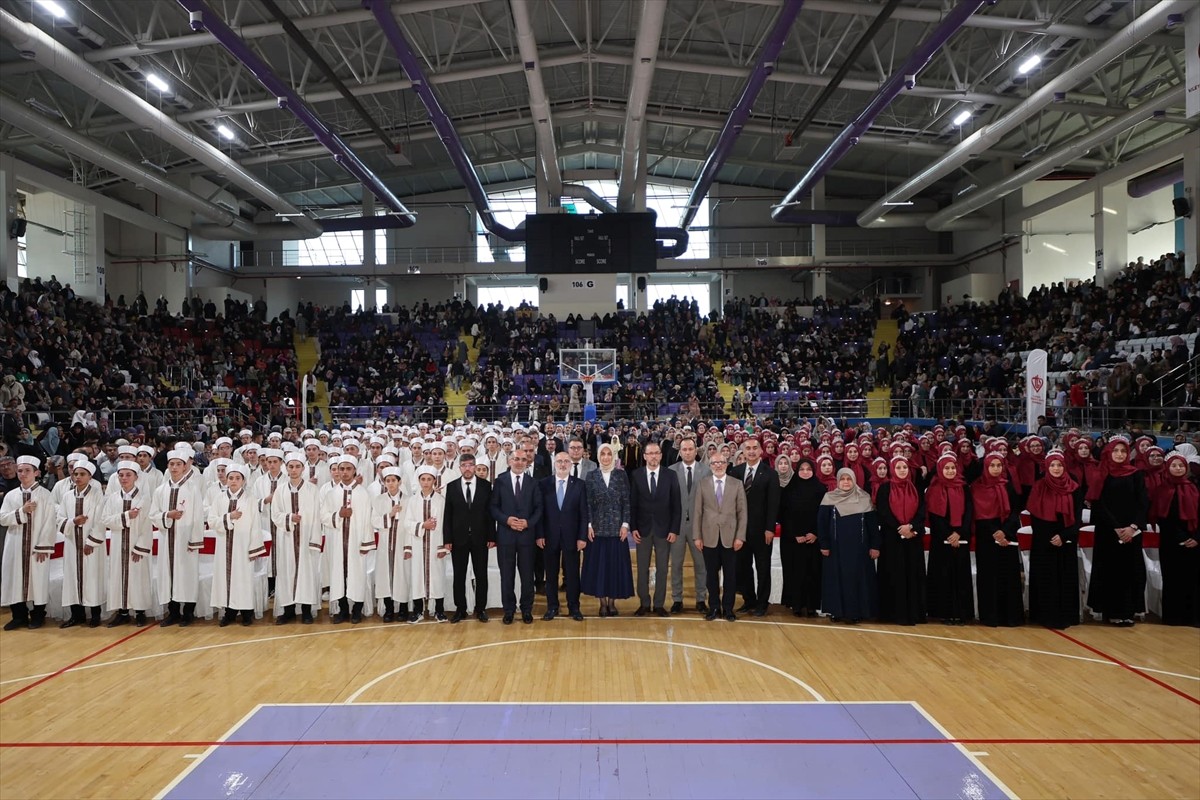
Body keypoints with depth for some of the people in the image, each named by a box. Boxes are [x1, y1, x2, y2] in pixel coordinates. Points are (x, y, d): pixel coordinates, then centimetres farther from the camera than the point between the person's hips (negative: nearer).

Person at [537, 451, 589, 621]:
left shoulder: (579, 485, 1)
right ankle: (552, 607, 20)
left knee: (572, 573, 6)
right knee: (551, 573, 8)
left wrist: (582, 537, -6)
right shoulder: (543, 484, 1)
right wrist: (539, 535, -5)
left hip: (571, 536, 0)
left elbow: (583, 513, 0)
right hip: (550, 536, 0)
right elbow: (540, 511, 1)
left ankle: (574, 607, 18)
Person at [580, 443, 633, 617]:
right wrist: (589, 525, -6)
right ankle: (603, 602, 11)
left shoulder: (621, 474, 2)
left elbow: (626, 501, 1)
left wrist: (625, 524, -7)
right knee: (598, 563, 2)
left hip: (617, 527, 0)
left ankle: (612, 601, 12)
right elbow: (588, 503, 2)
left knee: (616, 563, 2)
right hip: (598, 527, 0)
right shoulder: (591, 476, 3)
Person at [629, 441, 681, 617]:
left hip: (664, 528, 0)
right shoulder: (635, 475, -1)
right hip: (643, 528, 0)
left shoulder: (670, 475, -1)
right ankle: (644, 604, 16)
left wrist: (674, 529, -6)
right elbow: (632, 504, 1)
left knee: (662, 568, 6)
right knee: (642, 568, 6)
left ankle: (659, 604, 16)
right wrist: (633, 527, -6)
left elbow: (676, 505, -1)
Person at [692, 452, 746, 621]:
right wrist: (697, 536, -2)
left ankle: (728, 608, 15)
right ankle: (714, 607, 16)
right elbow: (697, 512, 4)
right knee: (712, 574, 6)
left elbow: (742, 512, 1)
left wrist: (740, 536, -6)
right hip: (709, 538, 1)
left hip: (730, 537, 0)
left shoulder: (737, 484, 3)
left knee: (730, 575, 4)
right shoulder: (703, 485, 5)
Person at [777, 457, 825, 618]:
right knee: (795, 571, 0)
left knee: (812, 571, 0)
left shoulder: (820, 489, 3)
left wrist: (815, 533, -11)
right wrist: (795, 534, -10)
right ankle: (797, 604, 4)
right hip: (791, 538, 0)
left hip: (813, 538, 0)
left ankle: (811, 605, 4)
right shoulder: (788, 489, 4)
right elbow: (784, 514, -1)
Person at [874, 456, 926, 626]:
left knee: (913, 574, 3)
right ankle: (895, 613, 1)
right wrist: (899, 528, -16)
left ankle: (913, 612, 8)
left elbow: (922, 511, 2)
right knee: (894, 575, -3)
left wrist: (911, 527, -15)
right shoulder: (885, 489, 1)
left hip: (914, 538, 3)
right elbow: (883, 512, -7)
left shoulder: (915, 489, 11)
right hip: (892, 537, -3)